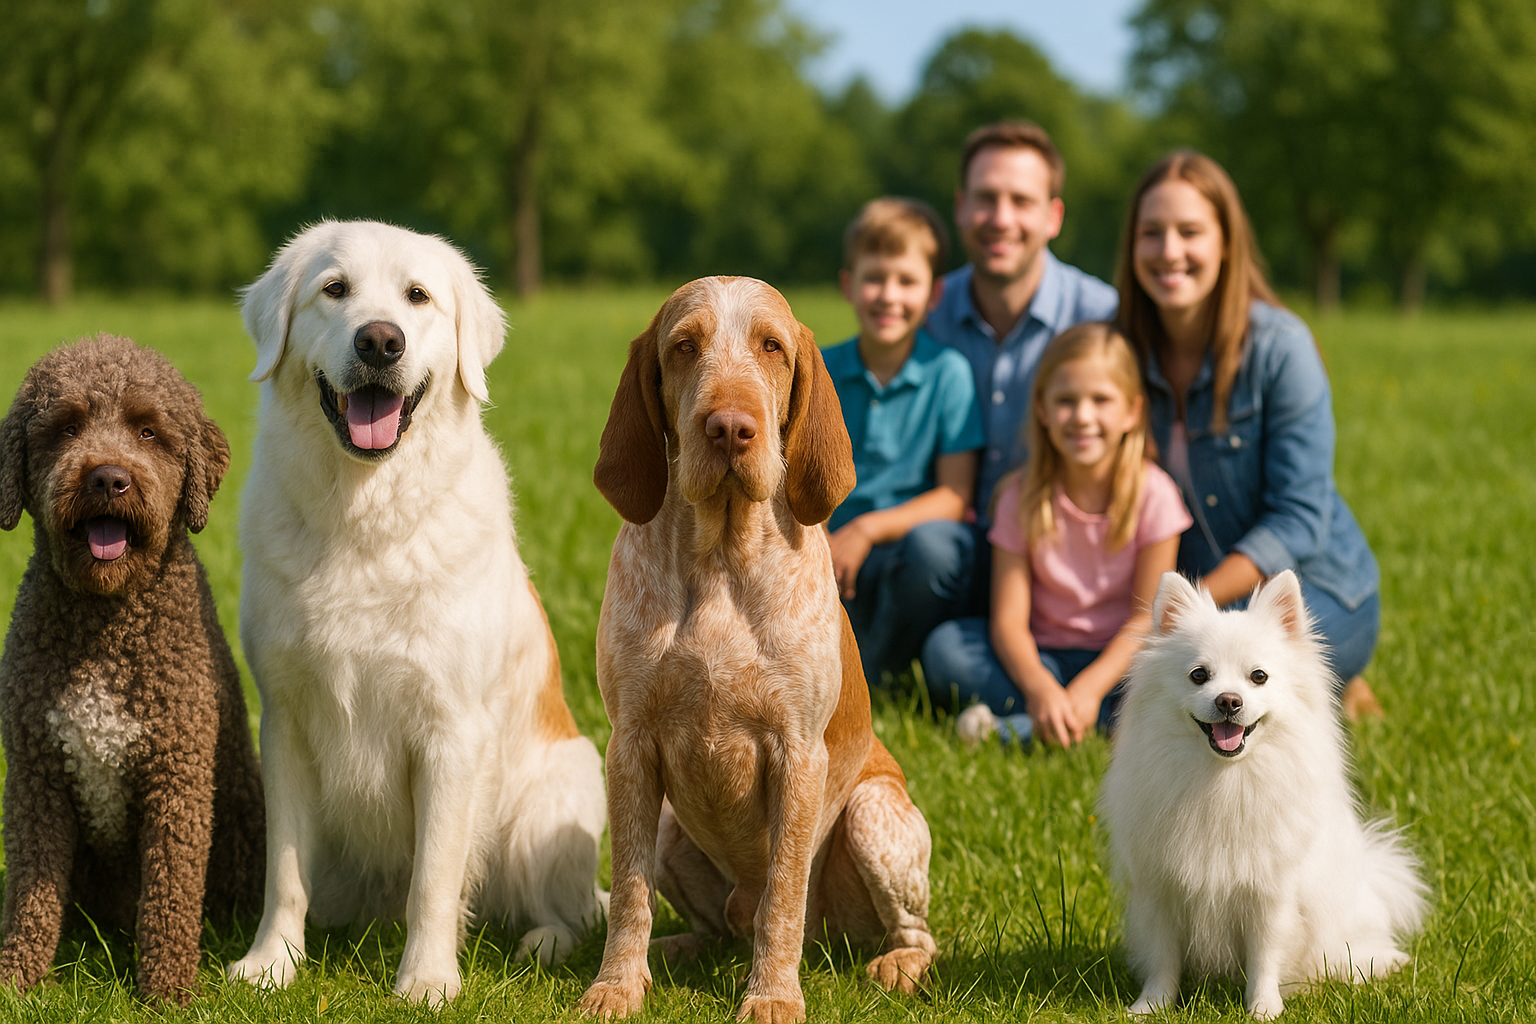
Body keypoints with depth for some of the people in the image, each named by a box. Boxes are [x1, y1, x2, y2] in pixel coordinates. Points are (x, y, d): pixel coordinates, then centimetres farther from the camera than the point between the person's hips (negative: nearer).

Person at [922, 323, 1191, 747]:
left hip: (1118, 661, -1)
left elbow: (1146, 619, -11)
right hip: (1042, 659, 1)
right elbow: (1009, 620, -12)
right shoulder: (1023, 497, -6)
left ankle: (1011, 728, -35)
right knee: (945, 648, -21)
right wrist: (1040, 687, -32)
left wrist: (1089, 687, -26)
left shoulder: (1153, 495, -9)